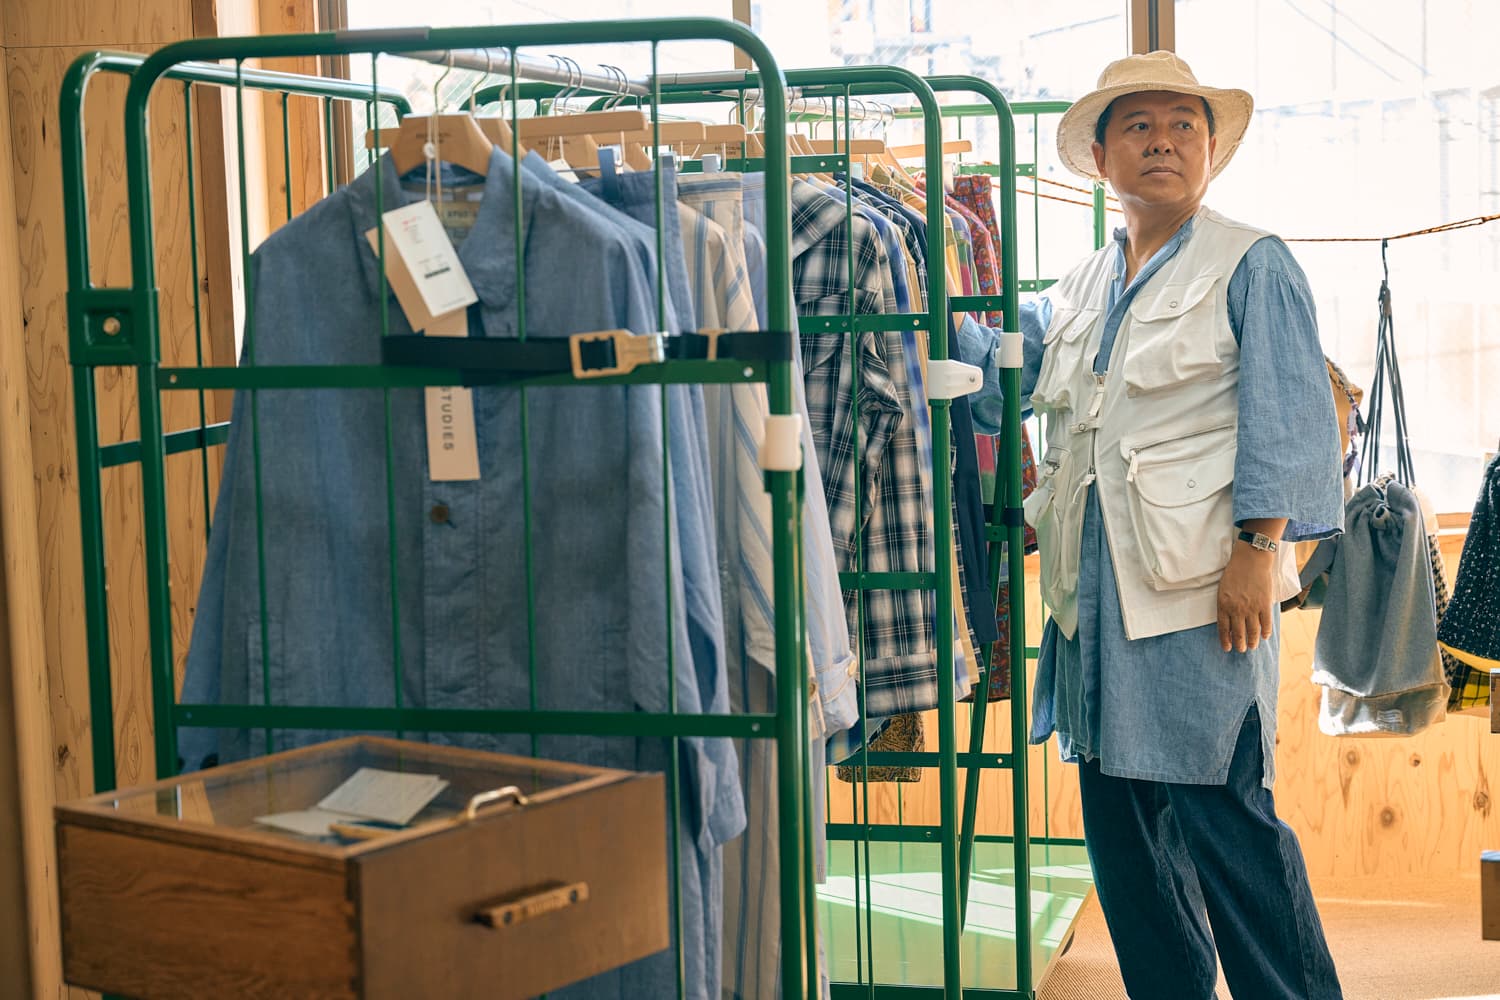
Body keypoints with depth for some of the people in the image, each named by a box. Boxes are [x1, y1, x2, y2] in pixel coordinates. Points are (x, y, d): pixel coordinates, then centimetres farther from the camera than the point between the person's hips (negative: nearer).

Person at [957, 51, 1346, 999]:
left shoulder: (1252, 265, 1)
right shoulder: (1078, 290, 19)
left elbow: (1286, 419, -7)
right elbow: (994, 379, 19)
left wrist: (1258, 546, -15)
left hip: (1198, 583, -7)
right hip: (1094, 590, 7)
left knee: (1221, 812, -8)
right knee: (1120, 815, 10)